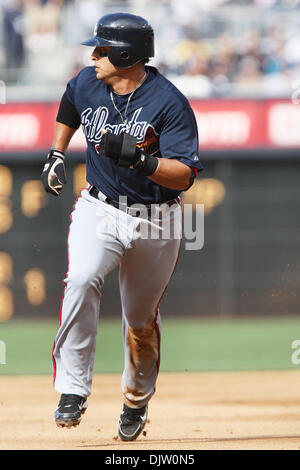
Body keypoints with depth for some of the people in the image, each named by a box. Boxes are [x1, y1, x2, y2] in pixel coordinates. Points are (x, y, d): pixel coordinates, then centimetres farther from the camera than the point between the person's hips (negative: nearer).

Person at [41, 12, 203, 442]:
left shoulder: (169, 103, -19)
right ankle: (74, 389, -25)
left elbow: (184, 175, -23)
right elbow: (67, 112, 23)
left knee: (141, 319, 11)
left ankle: (137, 401, 36)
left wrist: (139, 159, -36)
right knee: (81, 281, -27)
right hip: (99, 210, 2)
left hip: (156, 222, -2)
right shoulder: (86, 84, -3)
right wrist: (56, 155, 16)